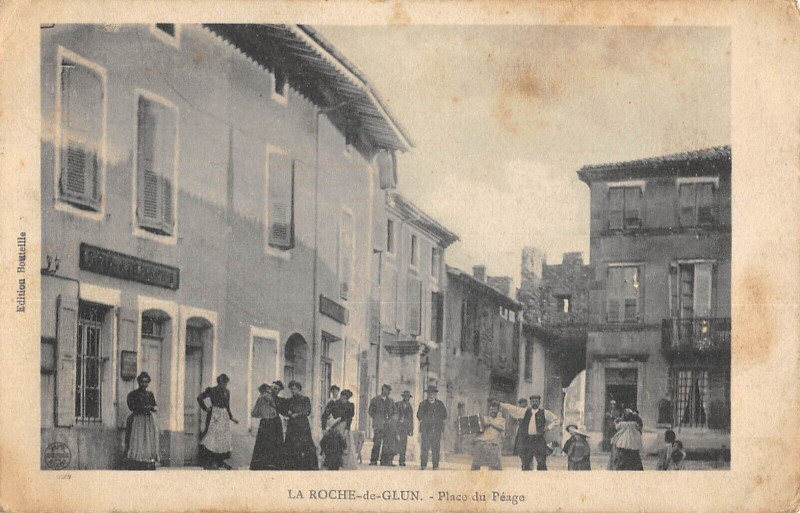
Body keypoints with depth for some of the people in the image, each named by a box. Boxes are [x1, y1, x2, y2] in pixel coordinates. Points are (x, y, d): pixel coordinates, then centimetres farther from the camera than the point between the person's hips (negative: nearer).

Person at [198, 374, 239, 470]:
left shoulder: (227, 392, 12)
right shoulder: (212, 390, -6)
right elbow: (200, 398, 0)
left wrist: (231, 418, 17)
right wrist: (205, 408, -5)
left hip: (224, 416, 6)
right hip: (214, 416, -6)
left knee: (224, 439, 6)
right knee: (212, 438, -7)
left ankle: (220, 461, 14)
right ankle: (209, 463, -6)